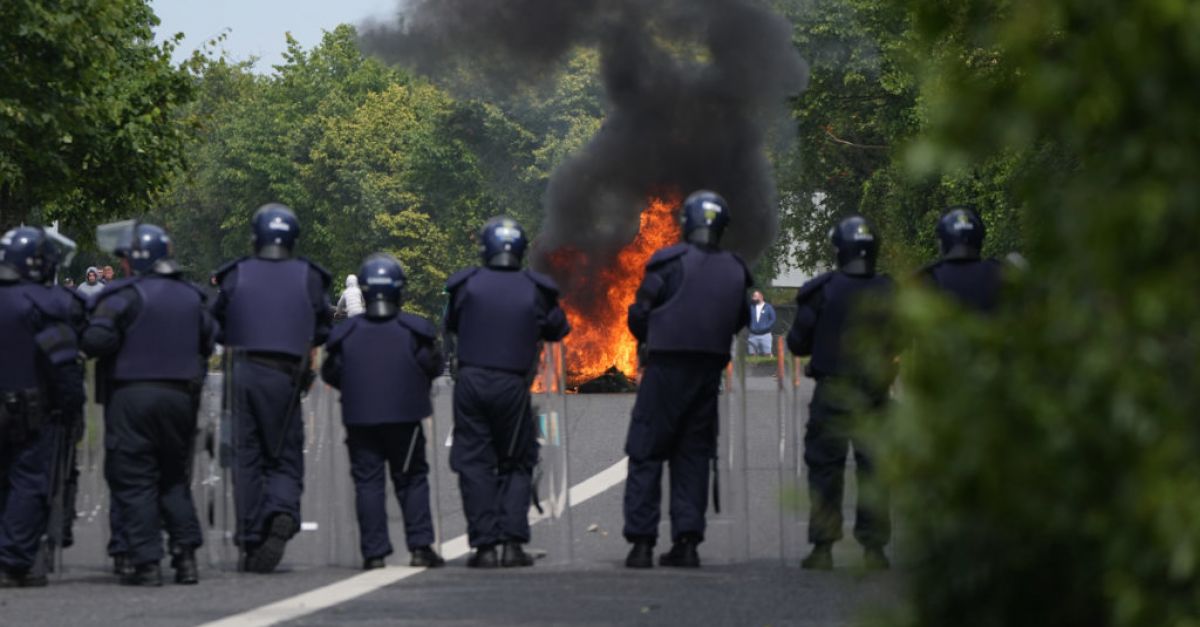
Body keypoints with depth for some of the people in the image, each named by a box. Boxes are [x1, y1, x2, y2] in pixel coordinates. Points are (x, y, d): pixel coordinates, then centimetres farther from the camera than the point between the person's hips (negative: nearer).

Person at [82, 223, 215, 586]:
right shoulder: (191, 297, 11)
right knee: (175, 477, 17)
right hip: (181, 398, 6)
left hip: (132, 396, -6)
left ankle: (145, 562, -5)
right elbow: (208, 342, 17)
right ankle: (185, 554, 11)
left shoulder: (126, 295, -11)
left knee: (134, 481, -1)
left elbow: (96, 341, -20)